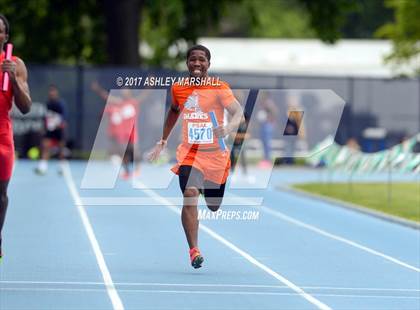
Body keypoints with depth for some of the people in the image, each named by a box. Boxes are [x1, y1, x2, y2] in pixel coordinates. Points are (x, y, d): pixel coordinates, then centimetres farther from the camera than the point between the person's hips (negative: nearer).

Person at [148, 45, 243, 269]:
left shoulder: (219, 88, -9)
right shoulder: (178, 89, 2)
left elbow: (237, 112, -22)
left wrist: (228, 128, -43)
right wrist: (162, 142, 26)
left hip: (215, 156, -1)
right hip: (189, 154, 1)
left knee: (214, 206, 15)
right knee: (190, 195, -24)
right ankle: (194, 251, -25)